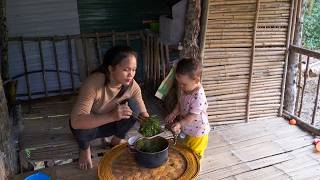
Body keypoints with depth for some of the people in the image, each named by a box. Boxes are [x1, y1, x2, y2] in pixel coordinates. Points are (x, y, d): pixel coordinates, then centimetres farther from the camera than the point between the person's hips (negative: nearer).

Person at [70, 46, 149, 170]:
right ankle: (84, 149, 1)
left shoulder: (132, 86, -22)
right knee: (81, 126, -36)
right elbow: (76, 121, -42)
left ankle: (117, 140, 5)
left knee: (133, 106, -22)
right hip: (88, 126, -3)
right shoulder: (94, 82, -36)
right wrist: (111, 116, -52)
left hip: (111, 124, 3)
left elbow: (142, 113, -14)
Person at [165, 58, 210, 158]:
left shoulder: (198, 96, -30)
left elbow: (192, 116, -28)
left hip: (197, 133, -8)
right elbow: (180, 103, 9)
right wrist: (173, 114, -4)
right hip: (186, 130, 8)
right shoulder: (184, 89, -5)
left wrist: (180, 124, -34)